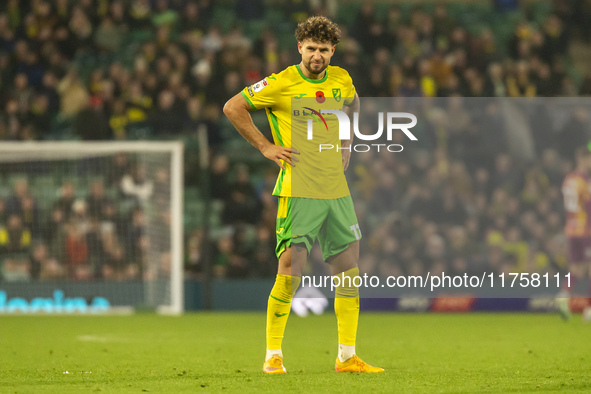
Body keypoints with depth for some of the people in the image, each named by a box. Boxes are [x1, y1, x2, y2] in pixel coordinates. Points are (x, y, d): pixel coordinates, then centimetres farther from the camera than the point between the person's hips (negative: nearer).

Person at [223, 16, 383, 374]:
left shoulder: (341, 79, 8)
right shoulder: (282, 84, -8)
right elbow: (232, 107, -2)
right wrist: (265, 147, -5)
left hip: (337, 188, 6)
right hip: (298, 190, -6)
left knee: (349, 270, 5)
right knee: (290, 271, -11)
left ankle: (348, 357, 12)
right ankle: (273, 356, -1)